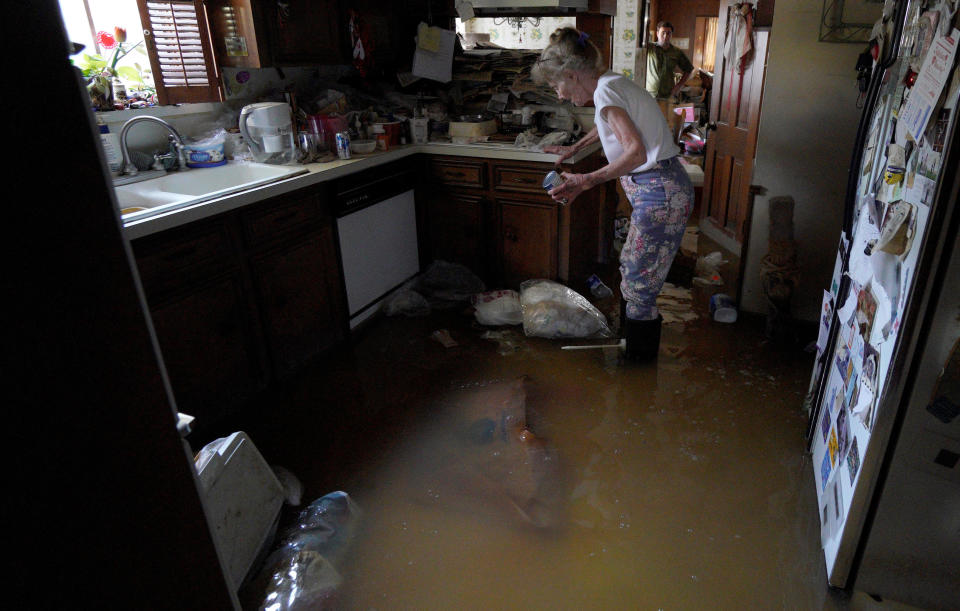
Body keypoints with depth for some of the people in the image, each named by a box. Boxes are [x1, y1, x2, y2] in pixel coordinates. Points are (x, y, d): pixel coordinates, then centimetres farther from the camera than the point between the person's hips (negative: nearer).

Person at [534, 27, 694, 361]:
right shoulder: (612, 84, 14)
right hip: (661, 190, 10)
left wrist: (587, 180, -31)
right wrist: (574, 149, 46)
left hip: (660, 195, -10)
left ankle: (638, 367, 15)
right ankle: (628, 335, 38)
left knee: (639, 284, 0)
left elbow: (637, 152, -27)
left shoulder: (605, 90, -16)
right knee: (630, 269, 21)